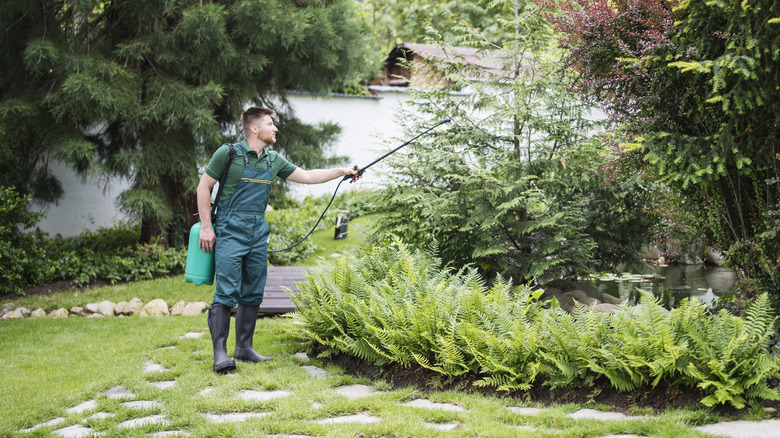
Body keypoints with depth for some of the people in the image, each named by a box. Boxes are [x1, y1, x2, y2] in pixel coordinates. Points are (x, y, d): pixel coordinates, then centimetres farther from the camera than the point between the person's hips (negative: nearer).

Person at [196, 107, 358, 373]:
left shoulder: (273, 161, 11)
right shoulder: (229, 154, -7)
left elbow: (307, 176, 18)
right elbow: (204, 188, -3)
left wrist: (342, 171, 13)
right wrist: (206, 227, -8)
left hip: (258, 234, 7)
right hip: (230, 232, -7)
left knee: (253, 293, 8)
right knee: (227, 293, -11)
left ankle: (244, 348, 17)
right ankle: (220, 353, -11)